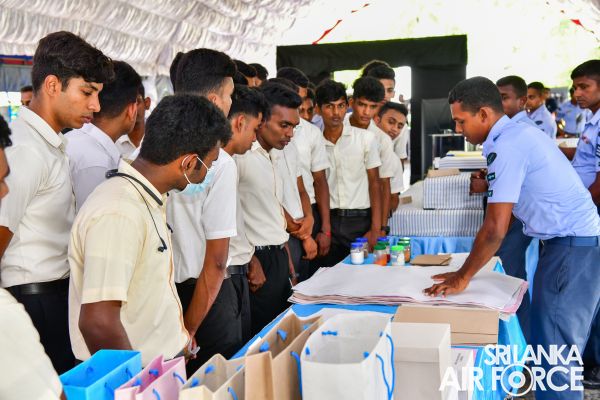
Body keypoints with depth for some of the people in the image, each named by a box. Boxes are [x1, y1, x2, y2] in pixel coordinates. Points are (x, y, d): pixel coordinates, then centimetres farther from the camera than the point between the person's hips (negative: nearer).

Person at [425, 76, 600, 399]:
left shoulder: (506, 146, -18)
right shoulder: (518, 133, 13)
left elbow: (496, 228, -20)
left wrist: (463, 278, -9)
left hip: (571, 248, -10)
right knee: (564, 345, 17)